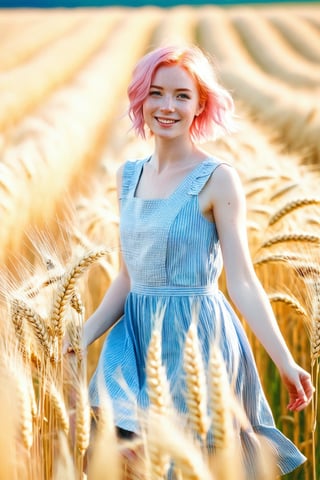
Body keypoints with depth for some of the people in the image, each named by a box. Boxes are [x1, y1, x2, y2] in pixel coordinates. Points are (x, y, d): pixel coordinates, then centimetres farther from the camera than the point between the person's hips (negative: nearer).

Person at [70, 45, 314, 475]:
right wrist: (81, 340, 10)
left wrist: (285, 363, -18)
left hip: (196, 335, -5)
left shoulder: (217, 179, -10)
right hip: (139, 335, 6)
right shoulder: (129, 175, 8)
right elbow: (127, 278, 13)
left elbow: (242, 281, -12)